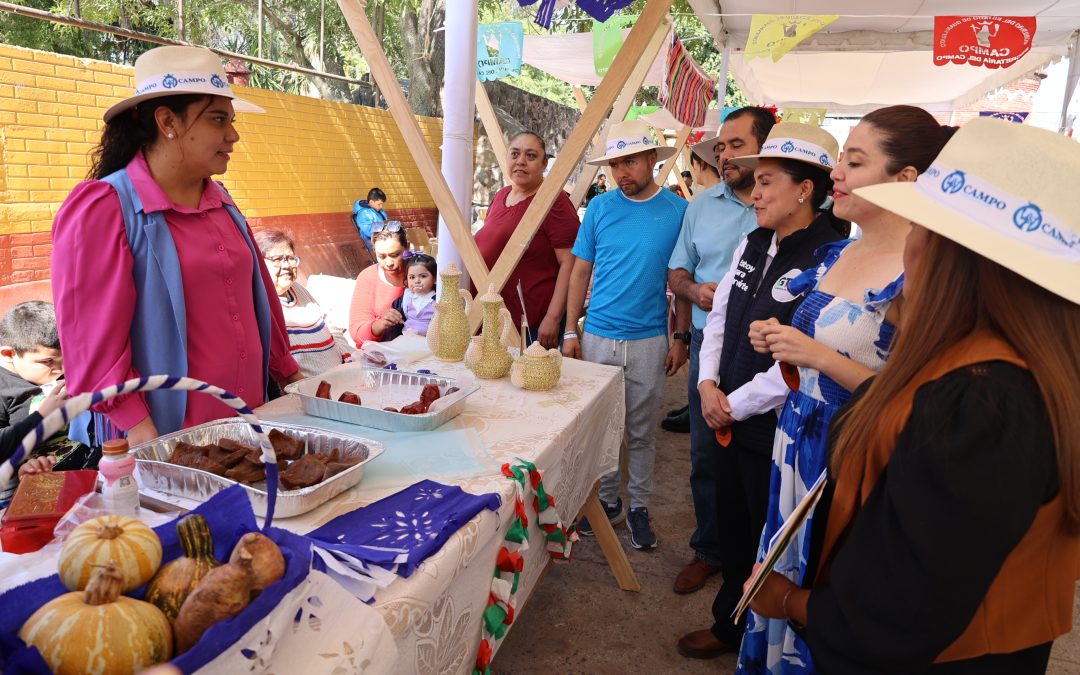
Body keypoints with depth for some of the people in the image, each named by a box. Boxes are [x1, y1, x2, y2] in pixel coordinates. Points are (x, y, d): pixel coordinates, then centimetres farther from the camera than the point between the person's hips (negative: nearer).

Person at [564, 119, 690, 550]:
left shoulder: (678, 211, -2)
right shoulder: (600, 208, 1)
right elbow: (580, 272, 5)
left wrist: (680, 339, -1)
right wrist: (571, 332, 1)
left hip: (649, 341, -1)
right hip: (597, 337, 2)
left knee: (642, 432, 10)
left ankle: (639, 507, 26)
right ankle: (607, 501, 29)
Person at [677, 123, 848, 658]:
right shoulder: (753, 243, 6)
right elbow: (720, 316, 10)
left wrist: (740, 403, -15)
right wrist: (709, 384, -2)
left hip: (778, 431, -7)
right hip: (730, 419, 7)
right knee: (731, 529, 21)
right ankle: (730, 624, 43)